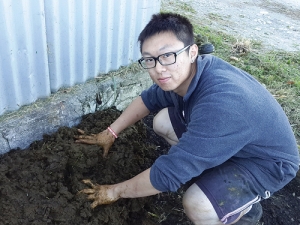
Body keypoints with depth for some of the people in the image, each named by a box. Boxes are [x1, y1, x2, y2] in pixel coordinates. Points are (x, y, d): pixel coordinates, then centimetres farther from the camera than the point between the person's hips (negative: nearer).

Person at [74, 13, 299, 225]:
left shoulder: (219, 104, -40)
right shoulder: (184, 74, -14)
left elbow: (168, 173, -34)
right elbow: (149, 99, 7)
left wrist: (115, 191, -18)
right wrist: (110, 133, 8)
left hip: (267, 161, -7)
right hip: (227, 139, 8)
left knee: (196, 205, -31)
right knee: (162, 122, 5)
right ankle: (212, 173, 16)